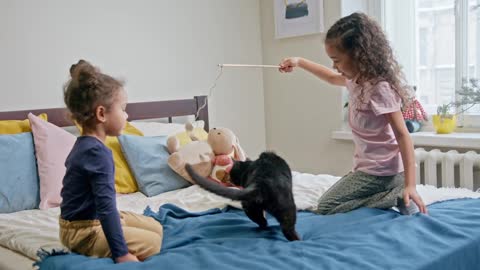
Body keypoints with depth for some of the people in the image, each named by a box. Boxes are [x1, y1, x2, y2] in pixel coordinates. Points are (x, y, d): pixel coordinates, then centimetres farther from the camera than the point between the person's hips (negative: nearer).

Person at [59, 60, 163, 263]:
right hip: (83, 231, -10)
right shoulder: (98, 152, -25)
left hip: (91, 220, 10)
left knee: (156, 228, 12)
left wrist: (113, 216, 30)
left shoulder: (85, 145, 8)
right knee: (152, 244, -15)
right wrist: (121, 253, -28)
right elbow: (105, 205, -29)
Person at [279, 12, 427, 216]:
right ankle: (394, 193, 7)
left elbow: (403, 135, -23)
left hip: (380, 171, -10)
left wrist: (410, 185, -27)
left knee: (325, 208, -8)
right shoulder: (356, 80, 5)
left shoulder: (380, 88, -22)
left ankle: (397, 197, -11)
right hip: (371, 168, 10)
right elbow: (333, 78, 30)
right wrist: (299, 62, 28)